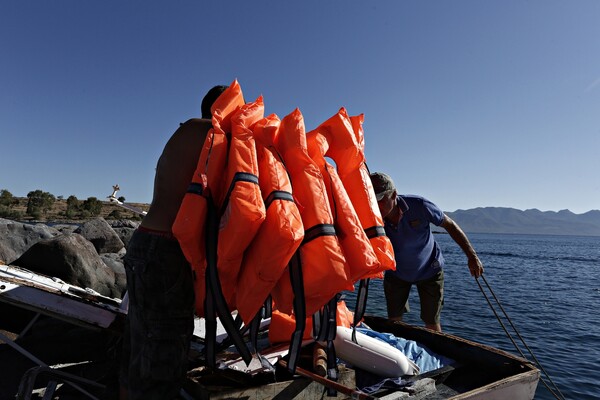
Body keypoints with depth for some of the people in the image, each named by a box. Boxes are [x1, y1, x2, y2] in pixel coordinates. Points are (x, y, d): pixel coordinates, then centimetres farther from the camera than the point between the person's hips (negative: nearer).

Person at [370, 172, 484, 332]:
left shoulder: (419, 206, -30)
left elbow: (449, 225, -14)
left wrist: (472, 256, -11)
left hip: (429, 271, -1)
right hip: (396, 272, 2)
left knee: (431, 323, 6)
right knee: (393, 321, 7)